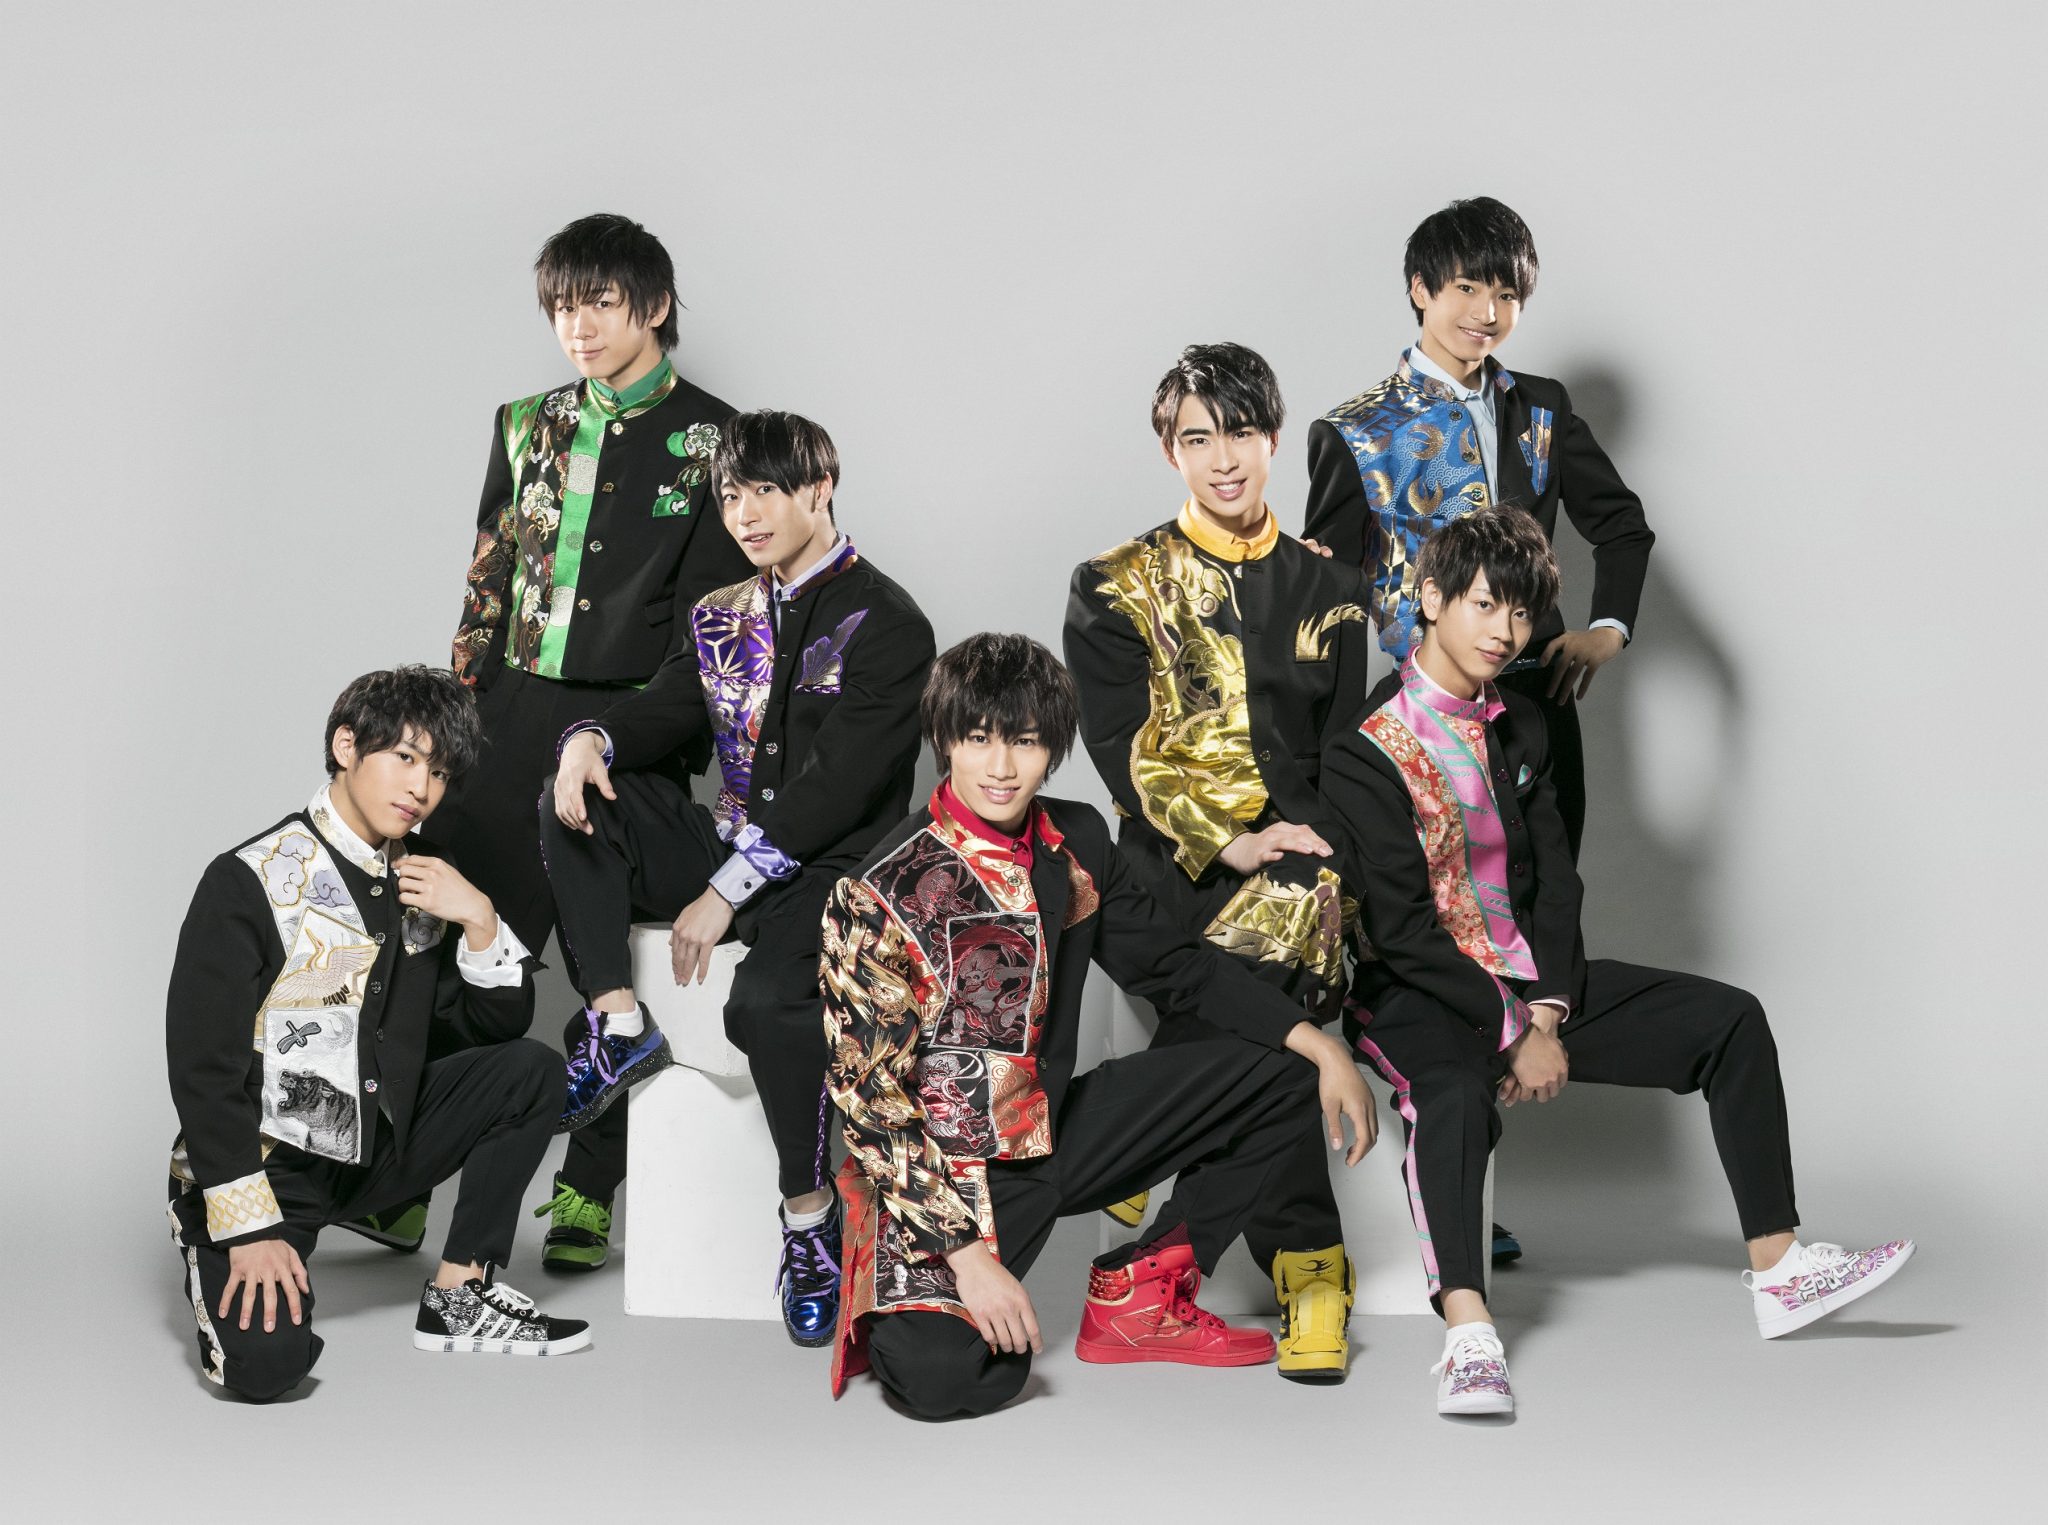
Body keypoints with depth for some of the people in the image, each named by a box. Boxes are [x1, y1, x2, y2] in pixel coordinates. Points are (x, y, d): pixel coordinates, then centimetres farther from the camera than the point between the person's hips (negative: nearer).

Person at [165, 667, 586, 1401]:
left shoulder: (421, 883, 6)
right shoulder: (252, 881, -15)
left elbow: (501, 1022, 9)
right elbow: (203, 1065, -18)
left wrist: (479, 919, -11)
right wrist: (250, 1225, -22)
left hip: (375, 1145, 6)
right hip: (264, 1157, -6)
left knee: (531, 1072, -8)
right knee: (268, 1359, -27)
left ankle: (459, 1297, -2)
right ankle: (222, 1261, 9)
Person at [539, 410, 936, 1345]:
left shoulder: (886, 626, -9)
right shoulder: (721, 617, 14)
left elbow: (836, 786, -16)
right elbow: (666, 712, 12)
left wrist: (726, 893, -20)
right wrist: (593, 738, -14)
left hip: (831, 868, -7)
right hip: (731, 843, 7)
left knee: (767, 999, -35)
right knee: (574, 803, -10)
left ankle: (810, 1219, -17)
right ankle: (617, 1023, -15)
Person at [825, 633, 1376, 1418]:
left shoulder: (1075, 844, 2)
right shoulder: (883, 894, -18)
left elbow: (1173, 964, 14)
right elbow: (870, 1093, -18)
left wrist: (1320, 1047, 2)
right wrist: (966, 1250, -24)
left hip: (1056, 1129, 7)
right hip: (944, 1172, -7)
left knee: (1282, 1071, 3)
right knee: (944, 1377, -32)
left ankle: (1141, 1293, 8)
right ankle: (903, 1309, 7)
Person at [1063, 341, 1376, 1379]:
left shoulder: (1328, 593, 16)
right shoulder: (1118, 592, 10)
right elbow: (1126, 750, -1)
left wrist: (1307, 848, -10)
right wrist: (1228, 842, -15)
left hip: (1298, 855, 2)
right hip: (1177, 861, -2)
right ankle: (1307, 1263, -15)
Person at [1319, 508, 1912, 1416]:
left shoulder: (1518, 728, 13)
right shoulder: (1367, 751, -11)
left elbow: (1554, 881, 8)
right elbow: (1403, 926, -17)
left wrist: (1549, 1013, -8)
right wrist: (1512, 1032, -20)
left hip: (1530, 980, 8)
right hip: (1419, 995, -8)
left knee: (1729, 1018, -2)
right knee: (1454, 1091, -41)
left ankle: (1778, 1271, -1)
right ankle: (1467, 1338, -54)